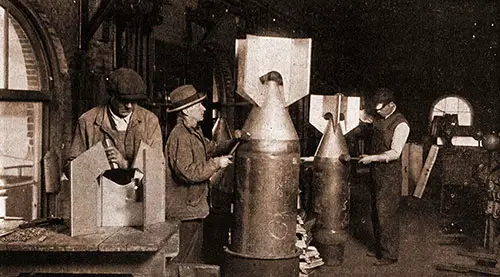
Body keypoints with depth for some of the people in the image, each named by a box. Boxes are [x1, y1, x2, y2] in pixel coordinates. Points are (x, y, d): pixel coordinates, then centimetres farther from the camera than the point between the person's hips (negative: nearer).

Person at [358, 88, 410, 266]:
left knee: (386, 213, -5)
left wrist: (372, 158, -25)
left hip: (390, 174, -8)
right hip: (377, 171, 8)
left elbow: (395, 153, -19)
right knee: (376, 211, 14)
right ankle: (380, 249, 27)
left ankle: (390, 255, 6)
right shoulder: (379, 120, 11)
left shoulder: (400, 124, -14)